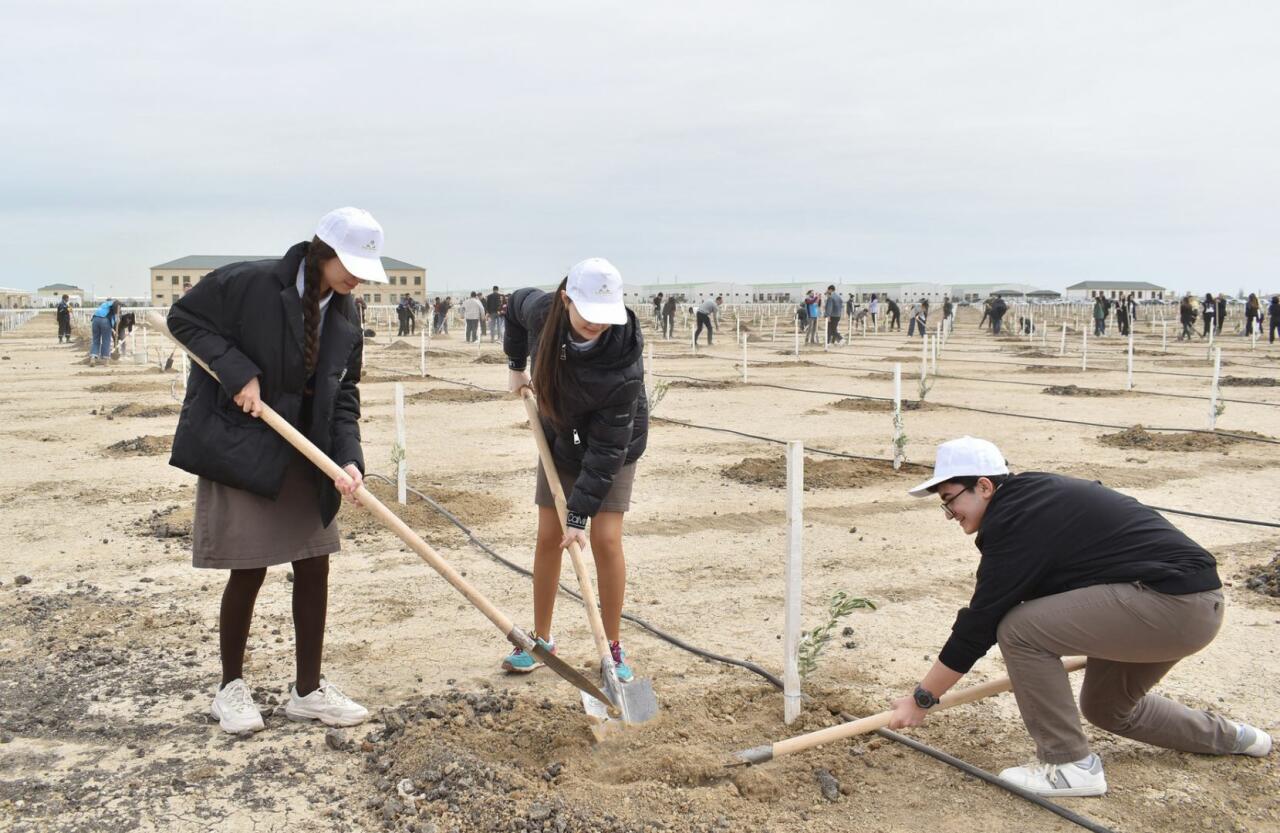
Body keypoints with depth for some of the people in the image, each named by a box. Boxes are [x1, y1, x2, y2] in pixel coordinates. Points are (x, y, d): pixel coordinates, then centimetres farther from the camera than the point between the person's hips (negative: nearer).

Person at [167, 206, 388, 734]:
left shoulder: (345, 318, 2)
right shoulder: (250, 283, -16)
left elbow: (343, 396, 3)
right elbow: (184, 317, -7)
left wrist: (349, 459, -12)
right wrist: (238, 372, -19)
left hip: (304, 458, 6)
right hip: (239, 450, -6)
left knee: (314, 567, 7)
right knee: (249, 571, 1)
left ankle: (308, 690, 21)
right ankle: (231, 688, 24)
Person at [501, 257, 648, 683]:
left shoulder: (624, 363, -36)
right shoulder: (541, 310, -25)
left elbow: (608, 447, -32)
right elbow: (517, 302, 3)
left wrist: (580, 514, -30)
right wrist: (515, 365, 8)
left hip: (614, 448, -4)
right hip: (559, 439, 4)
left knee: (605, 540, -10)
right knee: (548, 536, 5)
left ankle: (613, 647, 7)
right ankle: (541, 639, 19)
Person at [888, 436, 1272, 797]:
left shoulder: (1016, 522, -17)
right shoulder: (1032, 494, 12)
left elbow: (978, 625, -15)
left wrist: (921, 700, -7)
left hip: (1173, 601, -10)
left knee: (1019, 629, -15)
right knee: (1106, 707, 27)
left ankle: (1071, 765, -4)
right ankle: (1230, 737, 46)